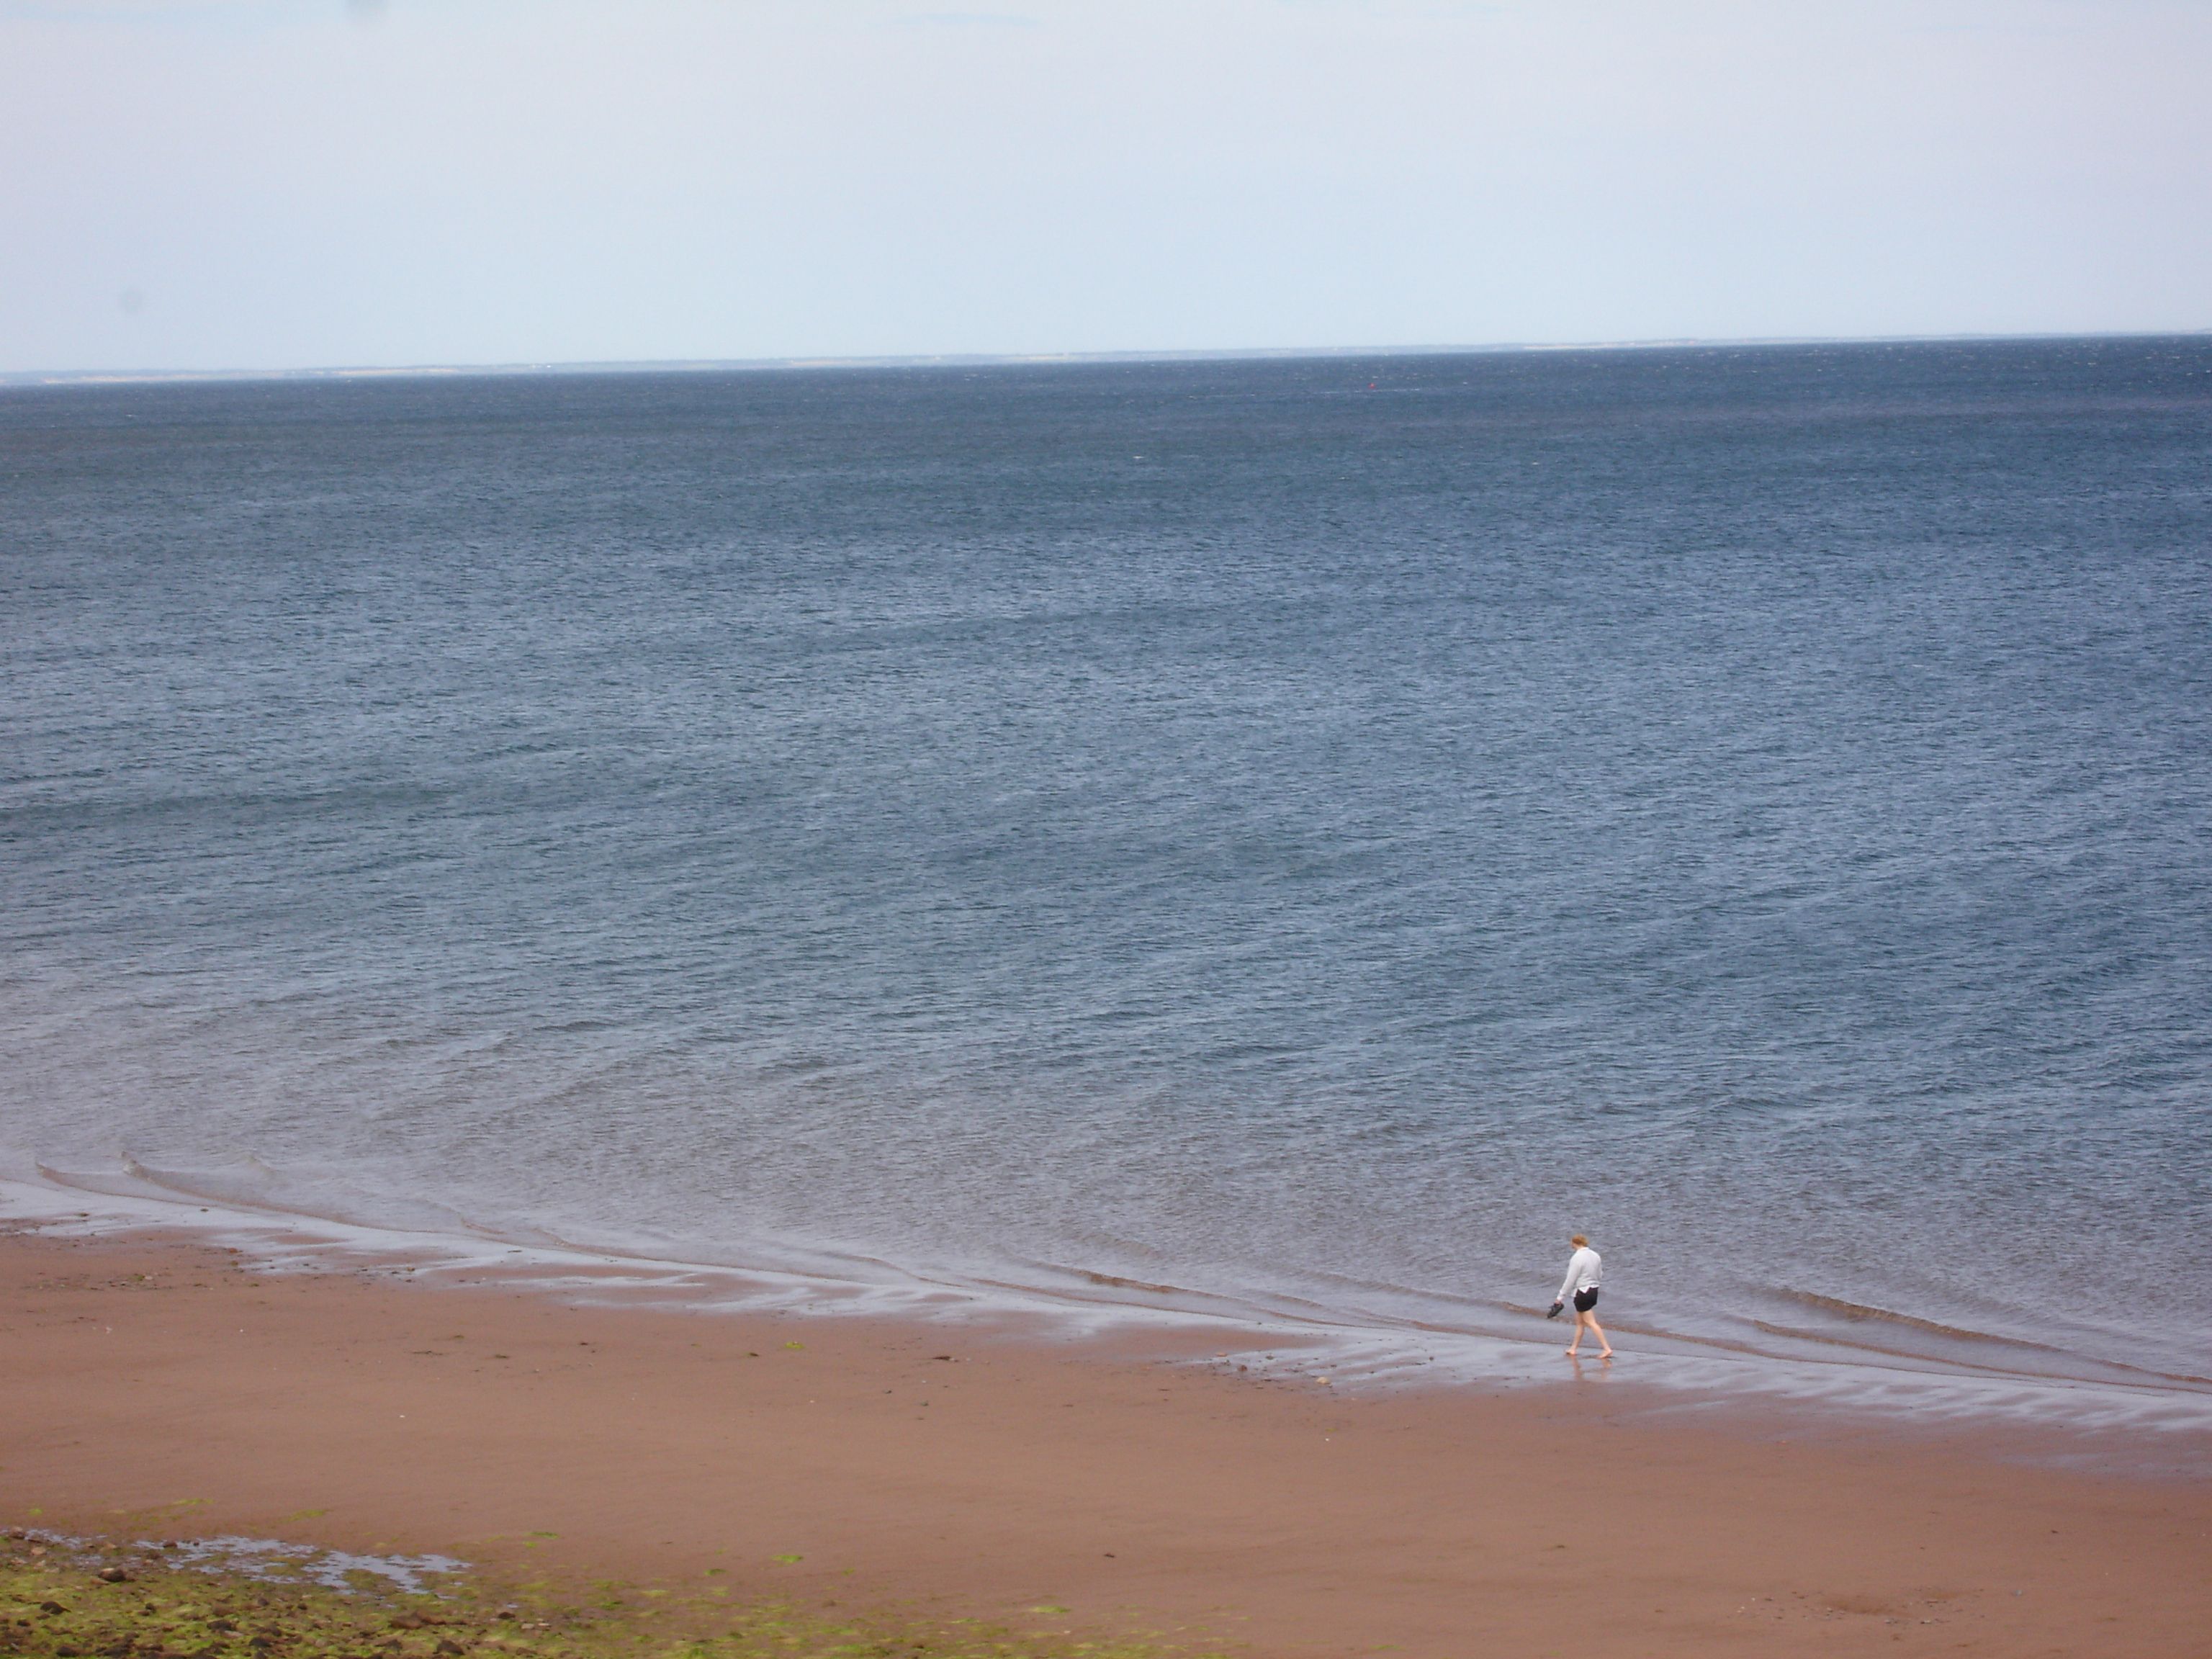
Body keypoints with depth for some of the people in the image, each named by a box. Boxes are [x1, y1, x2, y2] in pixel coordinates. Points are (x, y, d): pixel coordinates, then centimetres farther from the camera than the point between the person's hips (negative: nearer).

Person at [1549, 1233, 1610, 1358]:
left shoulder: (1577, 1258, -17)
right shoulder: (1595, 1256, 4)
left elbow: (1570, 1280, -16)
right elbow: (1600, 1275, 13)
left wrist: (1561, 1297, -10)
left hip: (1582, 1293, -8)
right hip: (1594, 1290, 8)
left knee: (1591, 1322, -5)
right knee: (1579, 1321, 18)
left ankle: (1607, 1348, -10)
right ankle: (1573, 1348, 24)